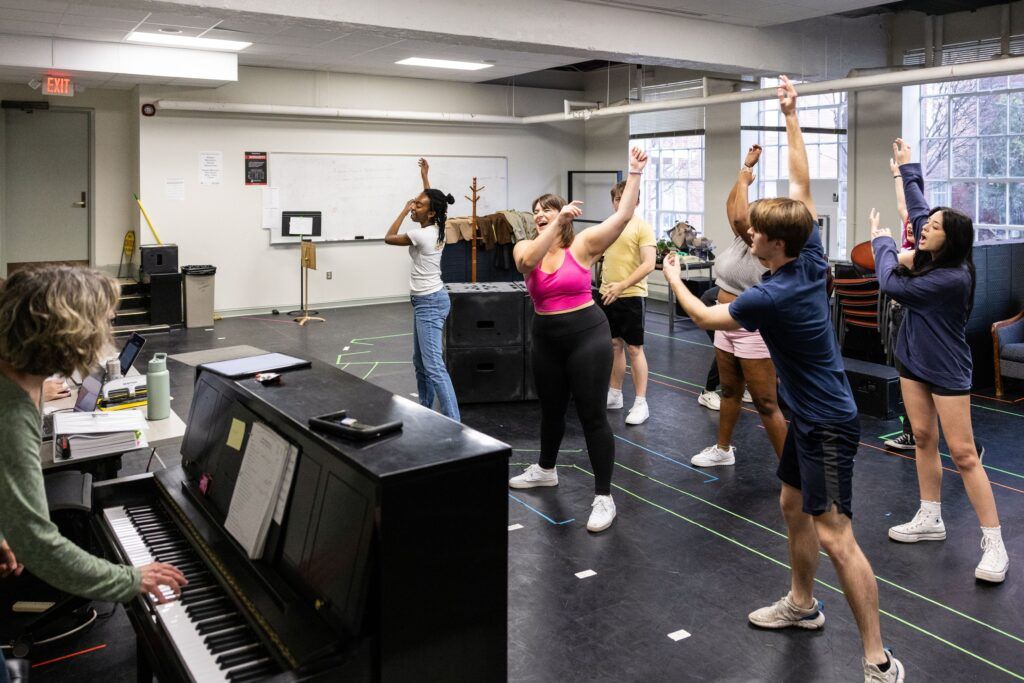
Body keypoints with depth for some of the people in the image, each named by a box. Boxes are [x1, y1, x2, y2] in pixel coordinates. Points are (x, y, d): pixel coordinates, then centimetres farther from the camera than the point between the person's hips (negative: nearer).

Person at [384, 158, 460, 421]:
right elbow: (430, 198, 26)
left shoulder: (421, 235, -19)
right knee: (420, 361, 19)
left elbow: (389, 238, -3)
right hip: (428, 300, 10)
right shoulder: (437, 230, 5)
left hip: (429, 303, -10)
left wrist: (404, 210, 2)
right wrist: (425, 176, 30)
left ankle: (454, 424, -19)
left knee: (433, 366, -15)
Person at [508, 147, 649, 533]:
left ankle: (604, 498, 5)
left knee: (592, 415, -4)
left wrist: (635, 173, -16)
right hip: (546, 340, 5)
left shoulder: (582, 245, -6)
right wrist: (557, 224, -31)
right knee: (551, 409, 22)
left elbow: (623, 215, -15)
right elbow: (529, 261, -23)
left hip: (587, 335, -4)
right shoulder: (525, 248, 2)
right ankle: (546, 470, 46)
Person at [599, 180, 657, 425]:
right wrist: (605, 282, 13)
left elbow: (648, 264, -18)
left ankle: (641, 403, 5)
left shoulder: (643, 227, -10)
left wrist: (622, 286, -24)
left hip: (631, 296, -6)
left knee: (634, 349, -2)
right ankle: (615, 395, 26)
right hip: (608, 294, 6)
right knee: (614, 345, 14)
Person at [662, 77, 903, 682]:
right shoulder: (813, 256, -4)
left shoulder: (772, 297, -25)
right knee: (794, 506, 20)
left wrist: (674, 279, 10)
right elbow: (802, 186, 7)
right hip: (810, 415, 10)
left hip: (828, 424, -10)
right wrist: (792, 117, 10)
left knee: (835, 536, -9)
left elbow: (706, 318, -8)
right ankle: (803, 604, 37)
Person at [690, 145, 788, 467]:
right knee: (730, 391, 22)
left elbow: (739, 217, -30)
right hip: (726, 328, 9)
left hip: (754, 334, -9)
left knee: (766, 404, -5)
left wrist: (744, 181, -16)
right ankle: (723, 449, 37)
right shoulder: (742, 240, 5)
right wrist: (745, 167, 10)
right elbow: (732, 205, 13)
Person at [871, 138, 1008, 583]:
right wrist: (907, 168, 17)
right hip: (913, 362, 8)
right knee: (923, 438, 13)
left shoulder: (952, 277, -25)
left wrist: (882, 241, -3)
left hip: (947, 371, -8)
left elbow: (892, 285, -18)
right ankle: (930, 519, 24)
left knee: (963, 454, -7)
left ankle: (994, 544, 0)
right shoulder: (932, 259, -2)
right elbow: (917, 208, 12)